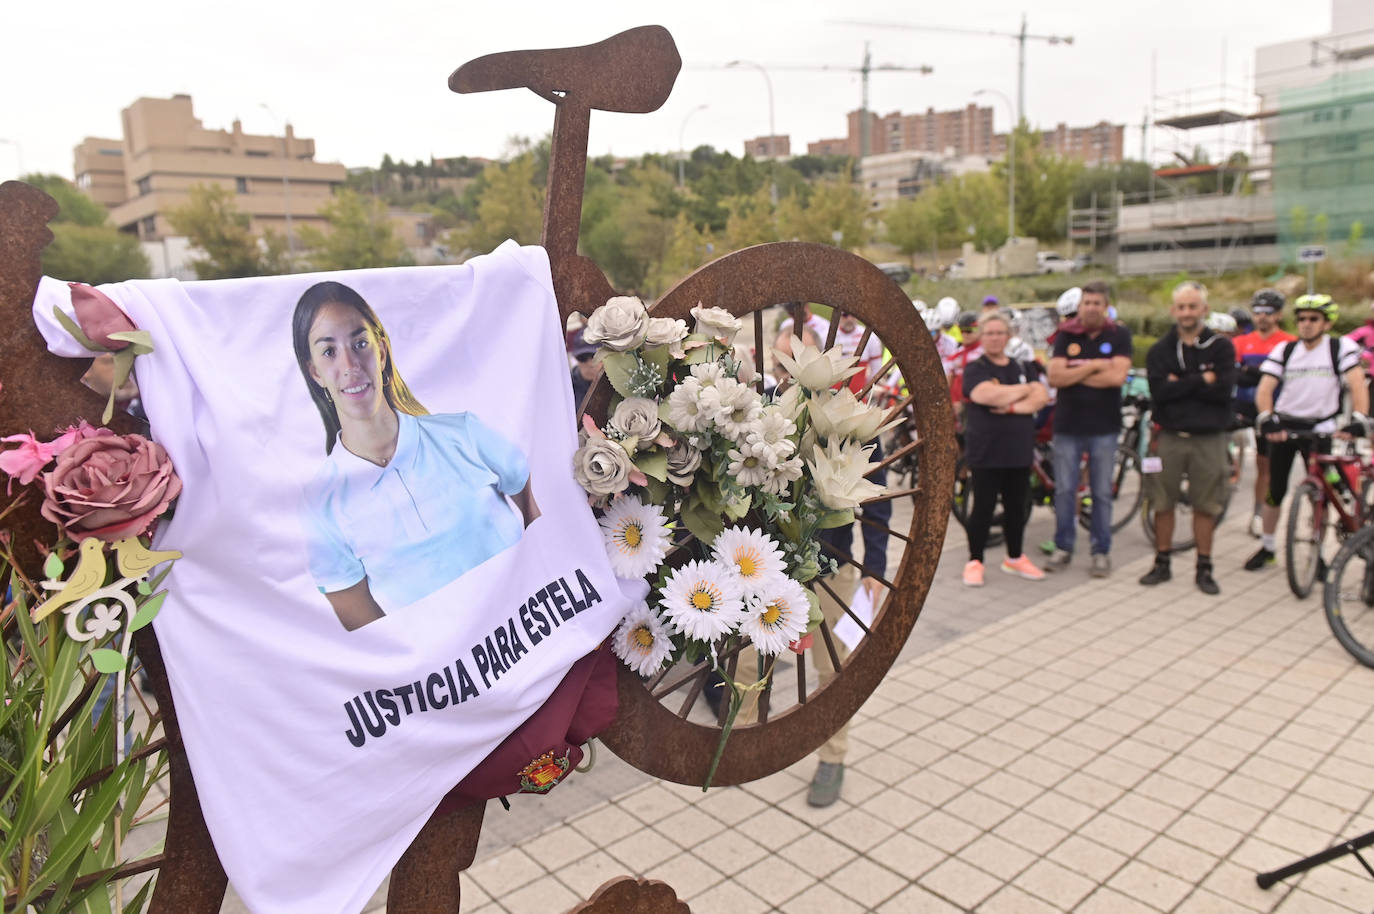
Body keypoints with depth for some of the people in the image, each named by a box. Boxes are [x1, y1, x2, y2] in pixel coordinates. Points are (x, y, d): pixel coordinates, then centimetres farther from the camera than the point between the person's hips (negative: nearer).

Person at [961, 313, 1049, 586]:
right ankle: (974, 561, 10)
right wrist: (1024, 390, -6)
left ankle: (1014, 558, 27)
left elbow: (1040, 396, 0)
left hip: (1019, 449, 5)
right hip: (985, 450, -4)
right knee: (983, 507, -1)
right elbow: (986, 394, -19)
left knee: (1017, 506, 11)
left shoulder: (1023, 367, 13)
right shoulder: (974, 368, -1)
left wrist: (1010, 406, -16)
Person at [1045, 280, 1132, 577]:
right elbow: (1055, 376, -8)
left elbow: (1117, 376, -15)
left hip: (1104, 426, -1)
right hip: (1067, 425, 1)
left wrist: (1074, 374, -9)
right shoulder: (1066, 335, 3)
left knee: (1102, 492, 6)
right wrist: (1093, 366, -12)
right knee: (1064, 490, 6)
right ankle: (1063, 548, 18)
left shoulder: (1119, 335, 0)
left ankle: (1102, 551, 17)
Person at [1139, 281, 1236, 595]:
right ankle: (1162, 564, 19)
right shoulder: (1160, 350, 5)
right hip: (1169, 436, 1)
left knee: (1205, 506, 5)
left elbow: (1223, 389, -12)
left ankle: (1204, 569, 17)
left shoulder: (1221, 346, 3)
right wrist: (1200, 381, -14)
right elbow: (1158, 391, -11)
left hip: (1208, 437, -1)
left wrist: (1180, 384, -12)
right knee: (1162, 503, 6)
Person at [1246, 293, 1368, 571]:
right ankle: (1267, 548, 18)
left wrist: (1358, 420, -30)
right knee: (1275, 491, 4)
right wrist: (1267, 419, -26)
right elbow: (1264, 389, -9)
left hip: (1319, 429, -1)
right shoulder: (1284, 350, 1)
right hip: (1283, 427, 1)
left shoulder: (1342, 348, -4)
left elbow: (1357, 386, -15)